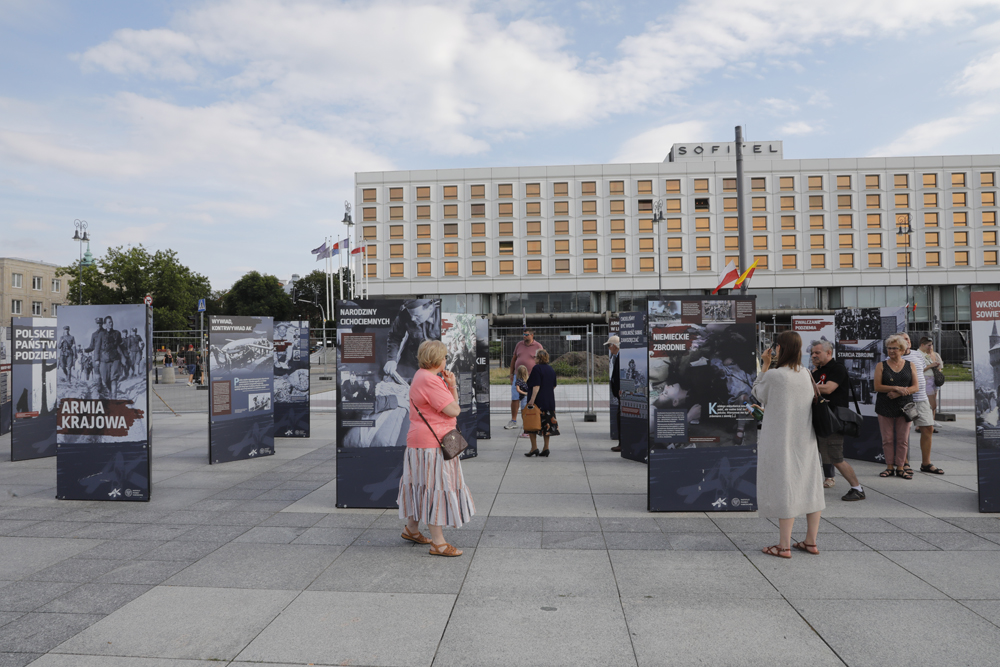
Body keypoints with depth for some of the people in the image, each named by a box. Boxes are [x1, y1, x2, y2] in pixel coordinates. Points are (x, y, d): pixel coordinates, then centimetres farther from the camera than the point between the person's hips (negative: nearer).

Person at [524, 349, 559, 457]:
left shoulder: (537, 368, -12)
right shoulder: (551, 369, 11)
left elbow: (536, 386, -19)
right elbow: (554, 386, 16)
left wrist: (532, 399, -22)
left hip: (537, 401, -7)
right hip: (549, 401, 7)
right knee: (546, 424, 8)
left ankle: (534, 448, -2)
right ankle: (546, 448, 8)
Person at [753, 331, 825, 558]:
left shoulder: (773, 375, -17)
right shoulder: (806, 374, 3)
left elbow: (758, 394, 1)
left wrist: (765, 366, 3)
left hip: (780, 439, -6)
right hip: (805, 438, 6)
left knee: (784, 487, -1)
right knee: (809, 485, 12)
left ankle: (784, 546, 4)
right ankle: (811, 542, 21)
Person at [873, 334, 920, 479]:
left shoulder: (910, 365, 8)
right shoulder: (881, 366, 4)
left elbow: (915, 386, 2)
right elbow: (877, 386, -4)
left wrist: (899, 393, -14)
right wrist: (896, 388, -16)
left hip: (904, 406, 1)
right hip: (885, 407, -1)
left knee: (903, 439, 2)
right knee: (887, 439, 2)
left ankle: (900, 467, 10)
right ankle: (889, 467, 11)